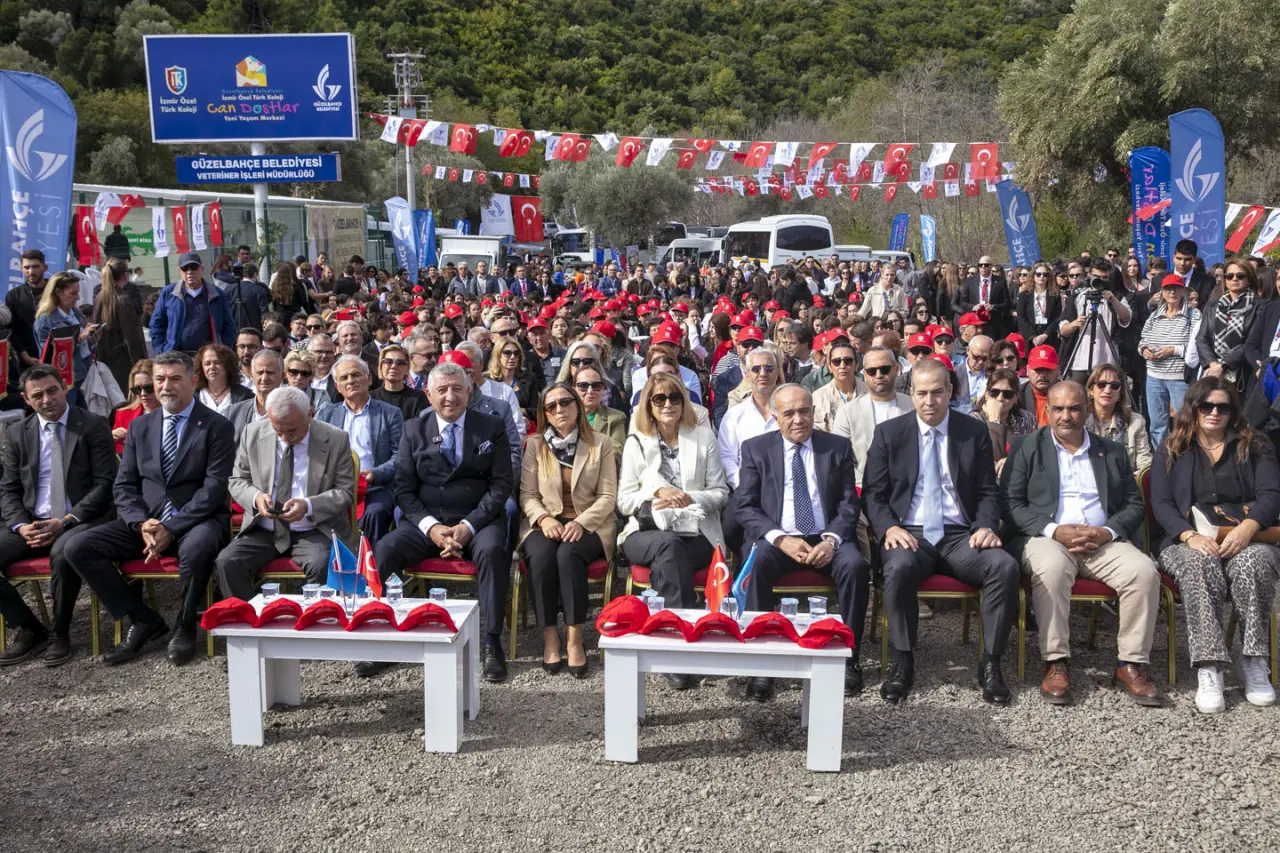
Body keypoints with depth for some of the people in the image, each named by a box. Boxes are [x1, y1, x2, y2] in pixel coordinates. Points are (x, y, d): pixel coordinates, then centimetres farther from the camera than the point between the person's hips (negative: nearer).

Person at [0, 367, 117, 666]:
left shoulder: (93, 425, -1)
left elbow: (105, 484, -6)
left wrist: (64, 522, -16)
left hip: (82, 521, -5)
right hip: (33, 523, 5)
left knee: (63, 552, -36)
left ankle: (59, 633, -12)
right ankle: (29, 630, 0)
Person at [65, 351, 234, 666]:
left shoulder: (217, 426, -3)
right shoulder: (140, 427, 13)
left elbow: (213, 488, -11)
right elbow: (124, 486, 9)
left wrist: (171, 528, -19)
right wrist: (142, 524, -10)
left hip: (198, 520, -5)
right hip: (146, 522, 5)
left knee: (195, 550, -39)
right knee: (79, 549, -13)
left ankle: (185, 626, -11)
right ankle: (143, 619, -2)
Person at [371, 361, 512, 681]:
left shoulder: (492, 428, 5)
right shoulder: (414, 430, 9)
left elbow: (501, 486, -1)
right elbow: (404, 489, 5)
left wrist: (467, 526, -15)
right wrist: (431, 527, -13)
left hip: (478, 519, -2)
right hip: (425, 520, 2)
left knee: (492, 551, -34)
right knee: (383, 551, -25)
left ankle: (491, 642, -26)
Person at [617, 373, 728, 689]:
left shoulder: (704, 436, 13)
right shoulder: (636, 443, 13)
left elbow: (720, 493, 9)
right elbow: (624, 501, 8)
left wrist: (689, 498, -10)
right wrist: (657, 492, -10)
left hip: (697, 534, 0)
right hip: (647, 534, 0)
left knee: (665, 563, -34)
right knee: (668, 545, -36)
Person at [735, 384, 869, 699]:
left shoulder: (838, 448, 10)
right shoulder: (756, 449, 7)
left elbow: (849, 504, 5)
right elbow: (744, 506, 0)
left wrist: (832, 539, -15)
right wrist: (780, 539, -16)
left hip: (826, 539, 1)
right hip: (776, 538, -1)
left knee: (855, 565, -30)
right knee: (756, 562, -33)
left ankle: (847, 655, -13)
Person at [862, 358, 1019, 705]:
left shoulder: (975, 432, 9)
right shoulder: (888, 433, 7)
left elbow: (988, 491, 10)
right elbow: (873, 493, 5)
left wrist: (985, 526, -10)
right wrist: (889, 528, -14)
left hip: (961, 536, 2)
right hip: (910, 533, -1)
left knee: (1005, 566, -28)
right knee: (899, 567, -36)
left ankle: (990, 663, -13)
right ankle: (902, 662, -18)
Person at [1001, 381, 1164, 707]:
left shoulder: (1113, 452, 19)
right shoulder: (1026, 449, 10)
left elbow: (1134, 505, 13)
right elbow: (1010, 503, 0)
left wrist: (1107, 532, -8)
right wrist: (1054, 530, -14)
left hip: (1104, 542, 3)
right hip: (1047, 538, -3)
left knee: (1144, 570, -25)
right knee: (1052, 567, -37)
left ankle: (1131, 664, -15)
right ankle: (1055, 663, -28)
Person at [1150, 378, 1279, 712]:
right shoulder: (1172, 450, 15)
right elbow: (1161, 503, 3)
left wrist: (1247, 528, -21)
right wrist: (1191, 535, -17)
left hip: (1246, 539, 1)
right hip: (1188, 540, 0)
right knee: (1201, 566, -37)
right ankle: (1209, 670, -40)